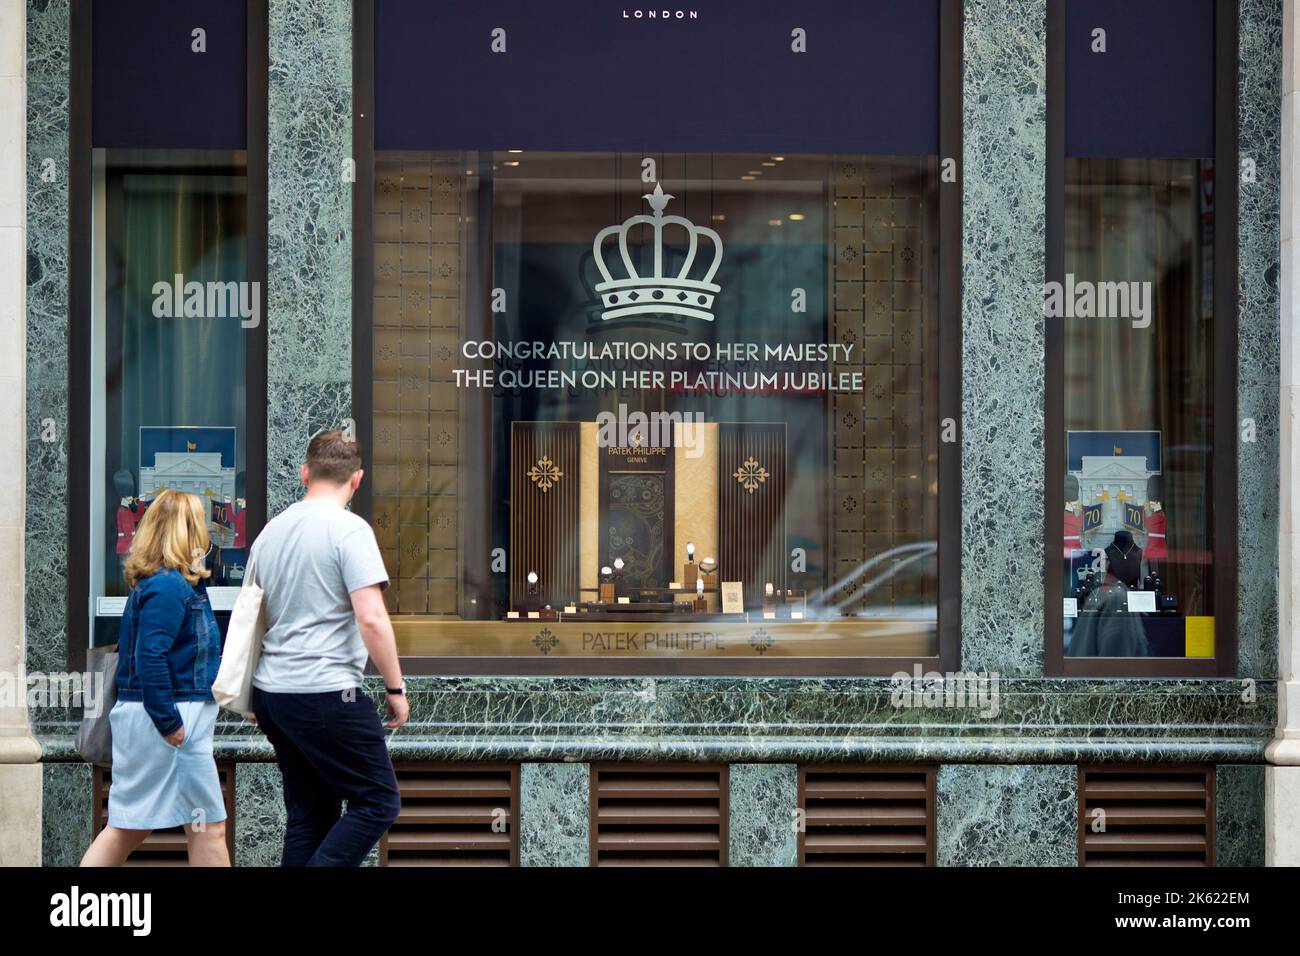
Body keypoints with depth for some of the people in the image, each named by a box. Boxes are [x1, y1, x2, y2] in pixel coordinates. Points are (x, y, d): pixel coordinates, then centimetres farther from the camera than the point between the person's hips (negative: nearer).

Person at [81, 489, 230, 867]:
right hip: (171, 715, -9)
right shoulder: (170, 585, -17)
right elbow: (150, 657, -23)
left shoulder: (152, 580, 13)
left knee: (128, 827, 11)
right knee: (208, 825, -1)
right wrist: (170, 722, -22)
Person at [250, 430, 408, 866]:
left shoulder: (270, 531, 13)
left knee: (309, 814, 12)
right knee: (377, 803, -1)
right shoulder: (348, 529, -10)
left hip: (271, 694, 8)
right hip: (325, 694, -8)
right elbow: (371, 618, -18)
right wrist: (395, 688, -8)